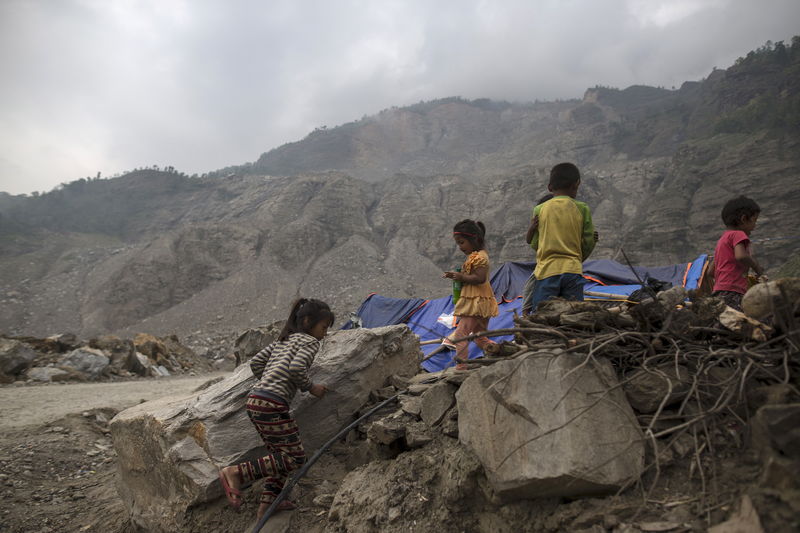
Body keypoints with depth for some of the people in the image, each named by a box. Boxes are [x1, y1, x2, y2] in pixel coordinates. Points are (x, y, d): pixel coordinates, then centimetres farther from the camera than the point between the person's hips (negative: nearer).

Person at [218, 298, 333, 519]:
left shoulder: (282, 341, 23)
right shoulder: (310, 341, -1)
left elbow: (256, 362, 20)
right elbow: (296, 368, -18)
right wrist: (310, 387, -2)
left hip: (254, 401, 9)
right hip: (272, 405, -9)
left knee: (279, 453, 19)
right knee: (295, 457, -3)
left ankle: (268, 502, 19)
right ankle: (237, 472, -9)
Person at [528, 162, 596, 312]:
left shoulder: (539, 209, 4)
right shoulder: (582, 209, 4)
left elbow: (534, 243, 7)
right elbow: (588, 243, 6)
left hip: (546, 271, -1)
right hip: (573, 271, 1)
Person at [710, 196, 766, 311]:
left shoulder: (722, 238, 25)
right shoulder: (738, 234, 0)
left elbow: (710, 272, 24)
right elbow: (741, 256, -21)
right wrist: (758, 269, -5)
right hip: (732, 292, -9)